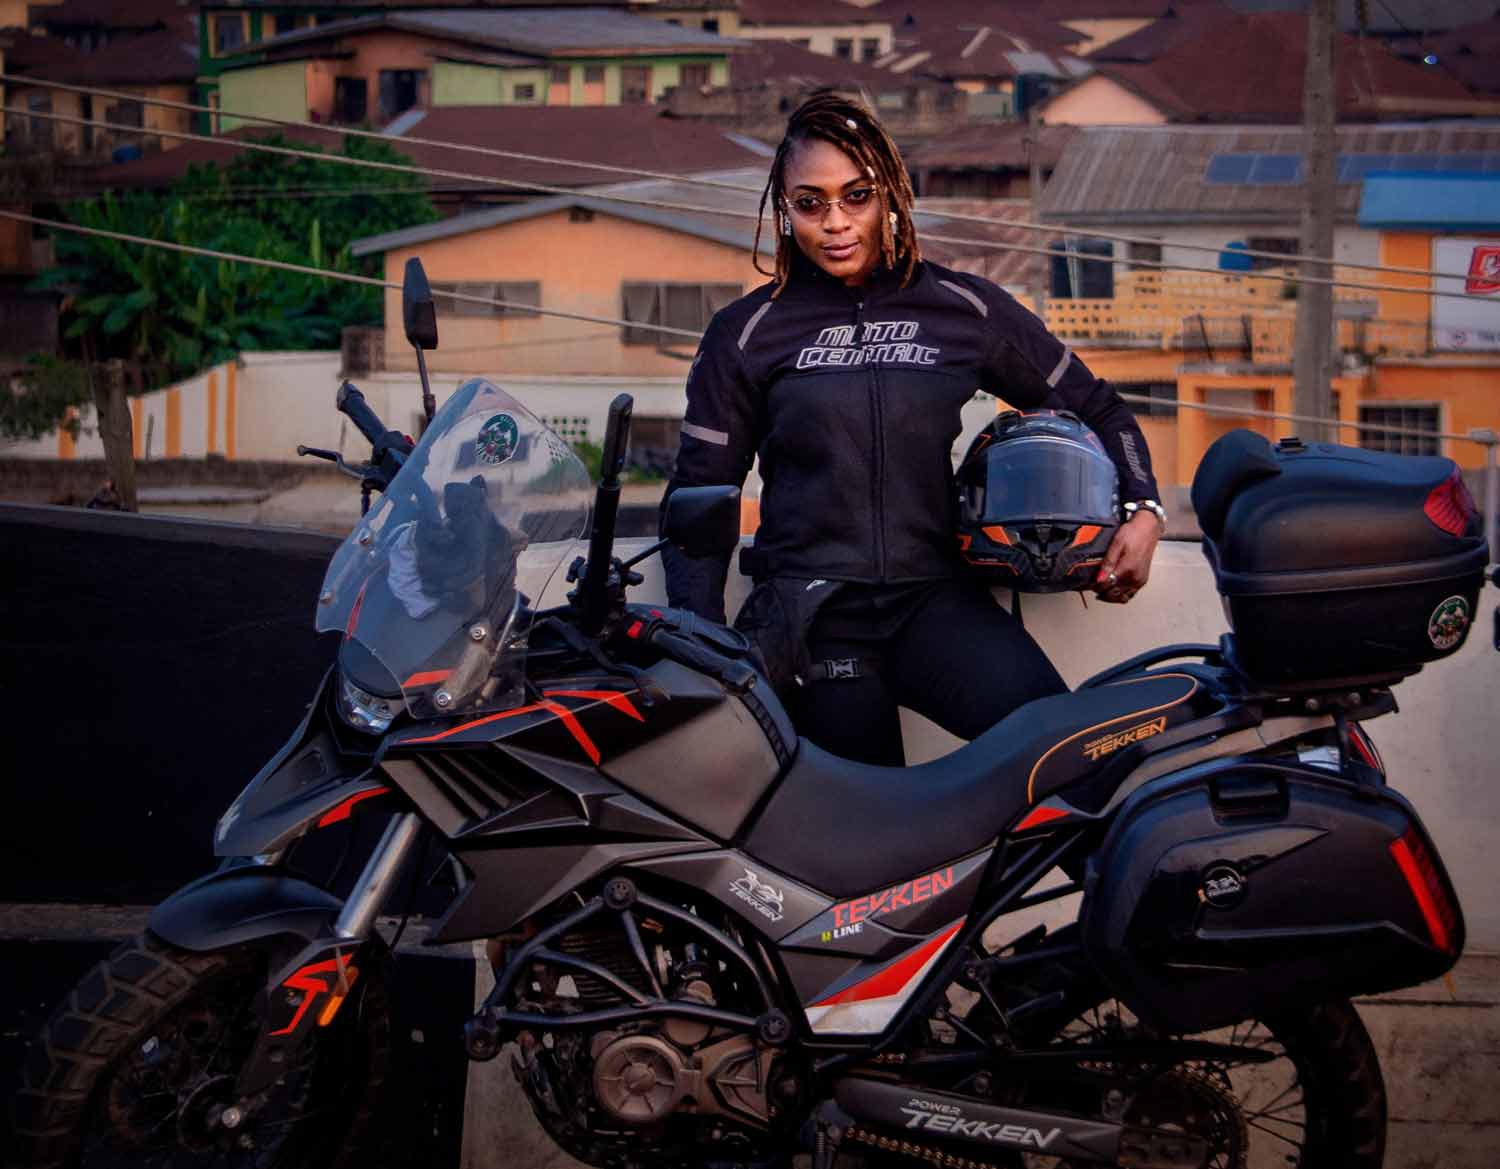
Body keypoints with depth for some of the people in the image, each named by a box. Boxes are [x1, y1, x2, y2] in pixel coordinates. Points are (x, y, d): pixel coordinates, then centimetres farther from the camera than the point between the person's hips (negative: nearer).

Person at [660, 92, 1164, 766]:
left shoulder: (964, 310, 12)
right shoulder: (745, 333, 10)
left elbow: (1093, 407, 23)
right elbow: (698, 495, 13)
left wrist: (1144, 510, 6)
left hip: (933, 600, 1)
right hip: (808, 619, 0)